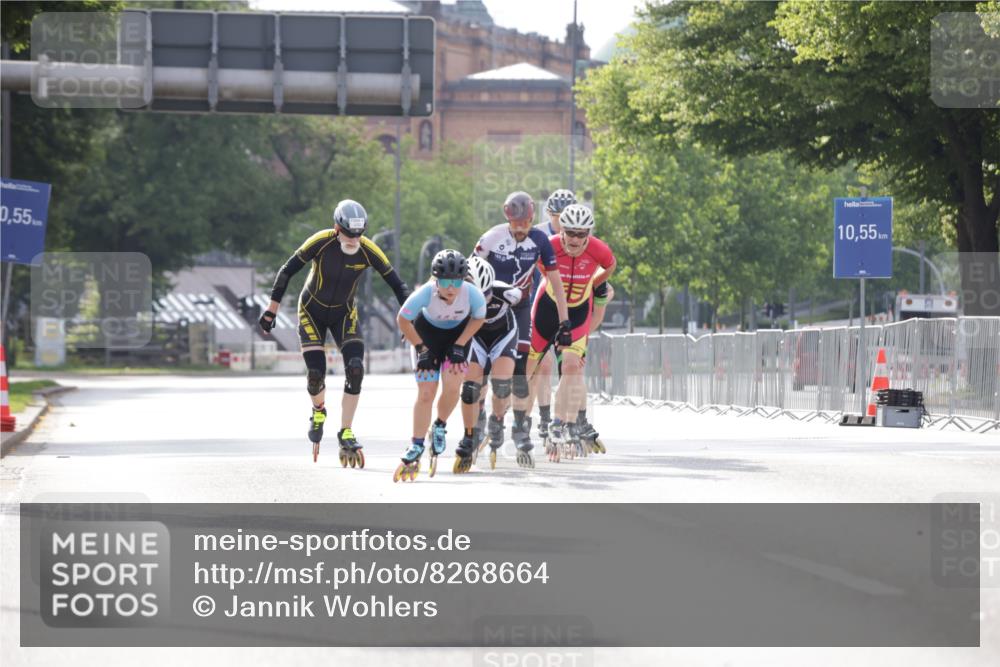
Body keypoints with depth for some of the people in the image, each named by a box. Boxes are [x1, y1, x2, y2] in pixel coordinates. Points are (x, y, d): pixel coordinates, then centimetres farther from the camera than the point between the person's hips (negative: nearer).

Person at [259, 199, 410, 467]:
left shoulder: (368, 250, -20)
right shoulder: (320, 242, -26)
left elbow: (396, 284, -12)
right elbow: (287, 271, -16)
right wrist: (272, 309, -15)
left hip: (344, 314, 2)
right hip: (312, 311, -2)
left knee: (355, 369, -17)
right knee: (315, 373, -11)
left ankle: (346, 434, -6)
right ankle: (318, 412, 24)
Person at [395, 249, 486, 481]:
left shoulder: (472, 294, -33)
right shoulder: (426, 293, -36)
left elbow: (478, 318, -8)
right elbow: (403, 320, -17)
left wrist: (459, 345, -12)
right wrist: (421, 349, -12)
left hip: (458, 333, 1)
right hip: (428, 331, -1)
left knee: (452, 386, -17)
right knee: (425, 392, -6)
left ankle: (440, 427, 13)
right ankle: (415, 449, 7)